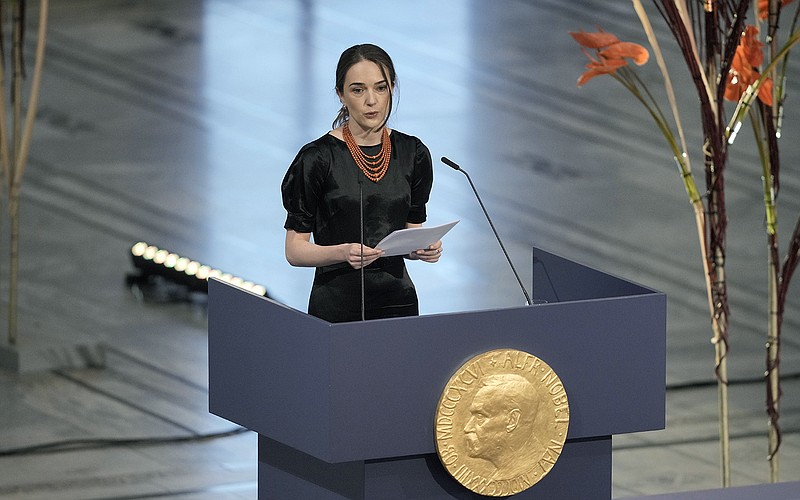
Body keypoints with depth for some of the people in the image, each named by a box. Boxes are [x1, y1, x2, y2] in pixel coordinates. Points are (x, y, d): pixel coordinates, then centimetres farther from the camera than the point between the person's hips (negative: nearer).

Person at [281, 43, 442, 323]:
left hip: (398, 300, 4)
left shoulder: (412, 153, 4)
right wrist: (343, 252, -25)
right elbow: (295, 249, -8)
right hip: (336, 306, -4)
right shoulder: (317, 158, -10)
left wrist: (423, 248, -8)